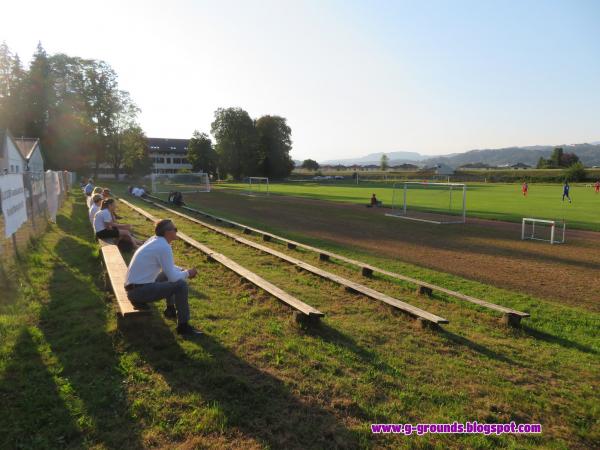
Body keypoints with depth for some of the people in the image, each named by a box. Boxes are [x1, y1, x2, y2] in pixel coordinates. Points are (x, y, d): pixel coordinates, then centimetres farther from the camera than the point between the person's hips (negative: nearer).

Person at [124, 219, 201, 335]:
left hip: (134, 287, 10)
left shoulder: (155, 240, 8)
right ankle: (183, 325, -5)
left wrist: (184, 271, 10)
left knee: (169, 274, 25)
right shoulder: (164, 247, -19)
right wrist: (187, 273, 0)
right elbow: (173, 276, -18)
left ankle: (171, 309, 34)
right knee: (180, 285, -16)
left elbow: (169, 267, 22)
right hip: (140, 291, -10)